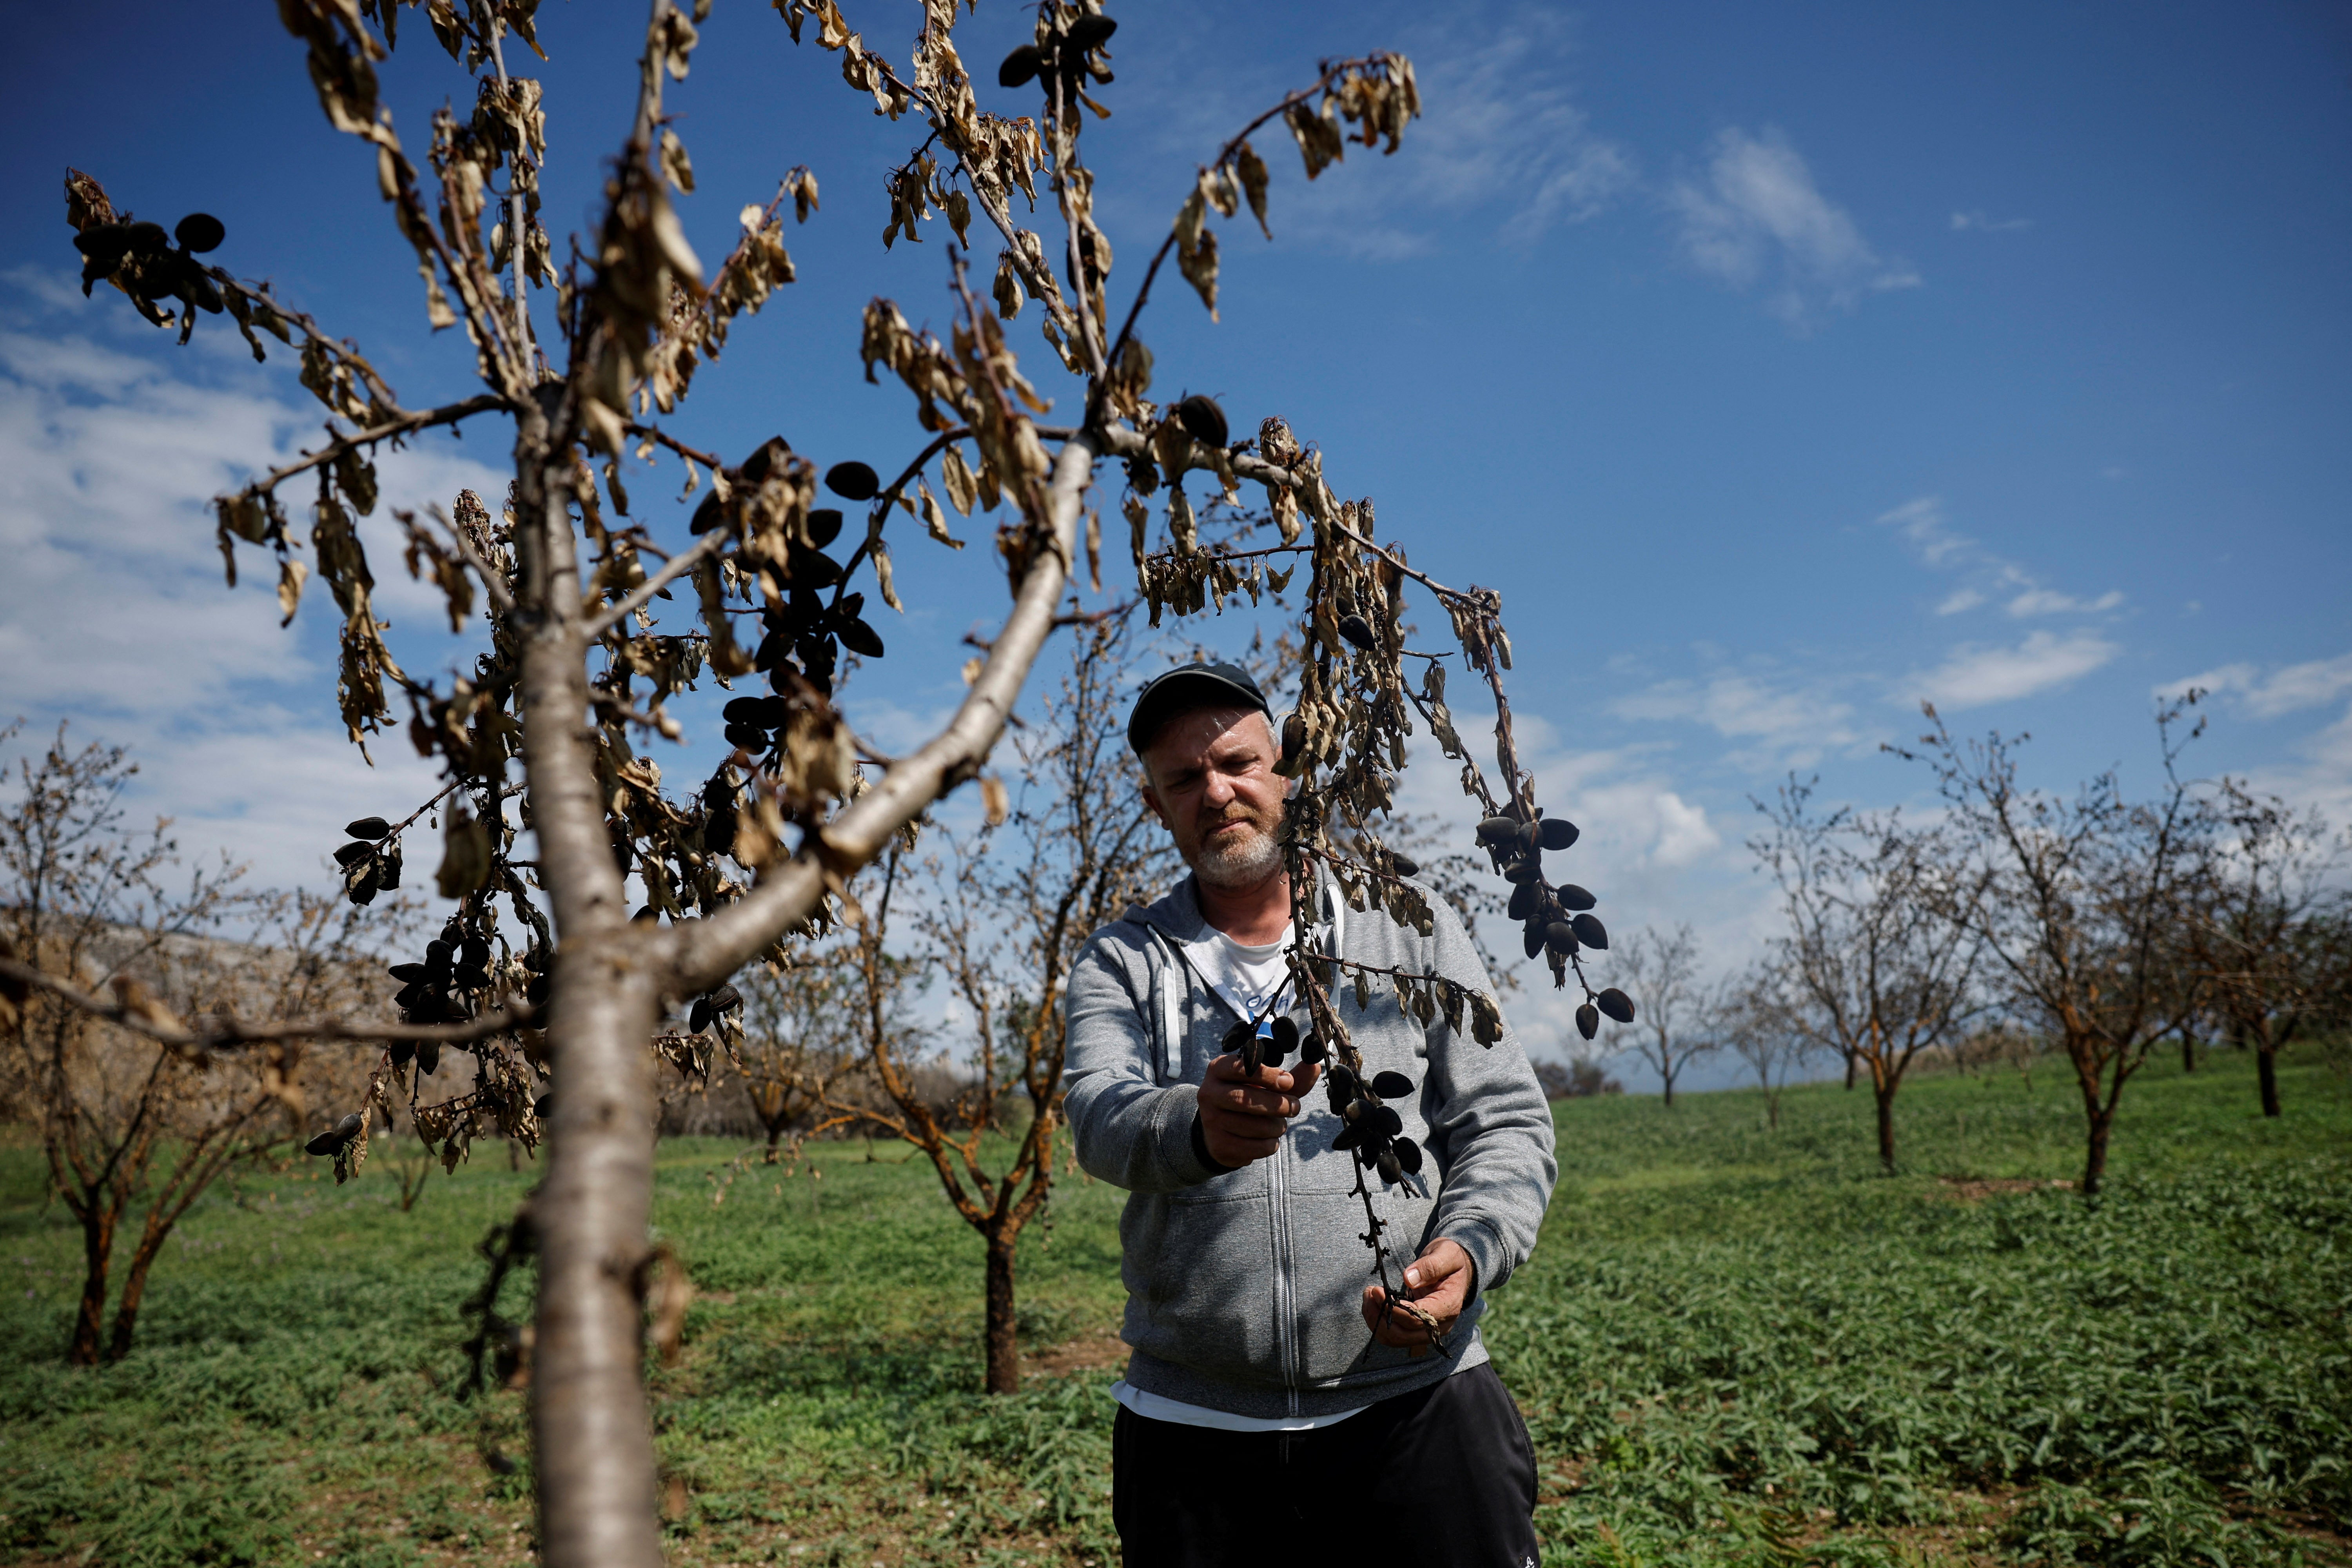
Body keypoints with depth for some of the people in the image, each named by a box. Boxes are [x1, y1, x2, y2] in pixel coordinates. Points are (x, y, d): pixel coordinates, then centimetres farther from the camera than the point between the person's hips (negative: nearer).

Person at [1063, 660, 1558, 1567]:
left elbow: (1507, 1123, 4)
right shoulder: (1120, 963, 6)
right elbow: (1100, 1117, -12)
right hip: (1193, 1428, 1)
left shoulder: (1409, 925, 6)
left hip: (1413, 1403, 0)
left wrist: (1467, 1249, -17)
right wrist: (1199, 1128, -35)